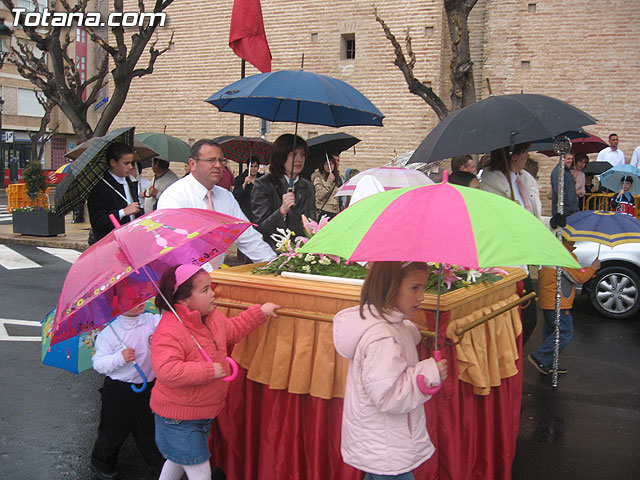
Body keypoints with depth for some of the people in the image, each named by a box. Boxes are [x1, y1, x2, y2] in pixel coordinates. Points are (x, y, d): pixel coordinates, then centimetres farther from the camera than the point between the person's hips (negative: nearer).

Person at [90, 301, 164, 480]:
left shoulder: (151, 321, -4)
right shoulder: (109, 333, -15)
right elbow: (98, 364, -13)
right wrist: (120, 358, -28)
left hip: (148, 386, 4)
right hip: (119, 391, -3)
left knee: (149, 431, 18)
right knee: (114, 432, 15)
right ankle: (101, 464, 41)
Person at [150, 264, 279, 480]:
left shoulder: (213, 317, 0)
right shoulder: (168, 332, -29)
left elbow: (232, 330, 20)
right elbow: (166, 371, -40)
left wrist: (260, 312, 15)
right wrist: (209, 371, -33)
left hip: (204, 412, 9)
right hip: (178, 419, -9)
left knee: (178, 460, 28)